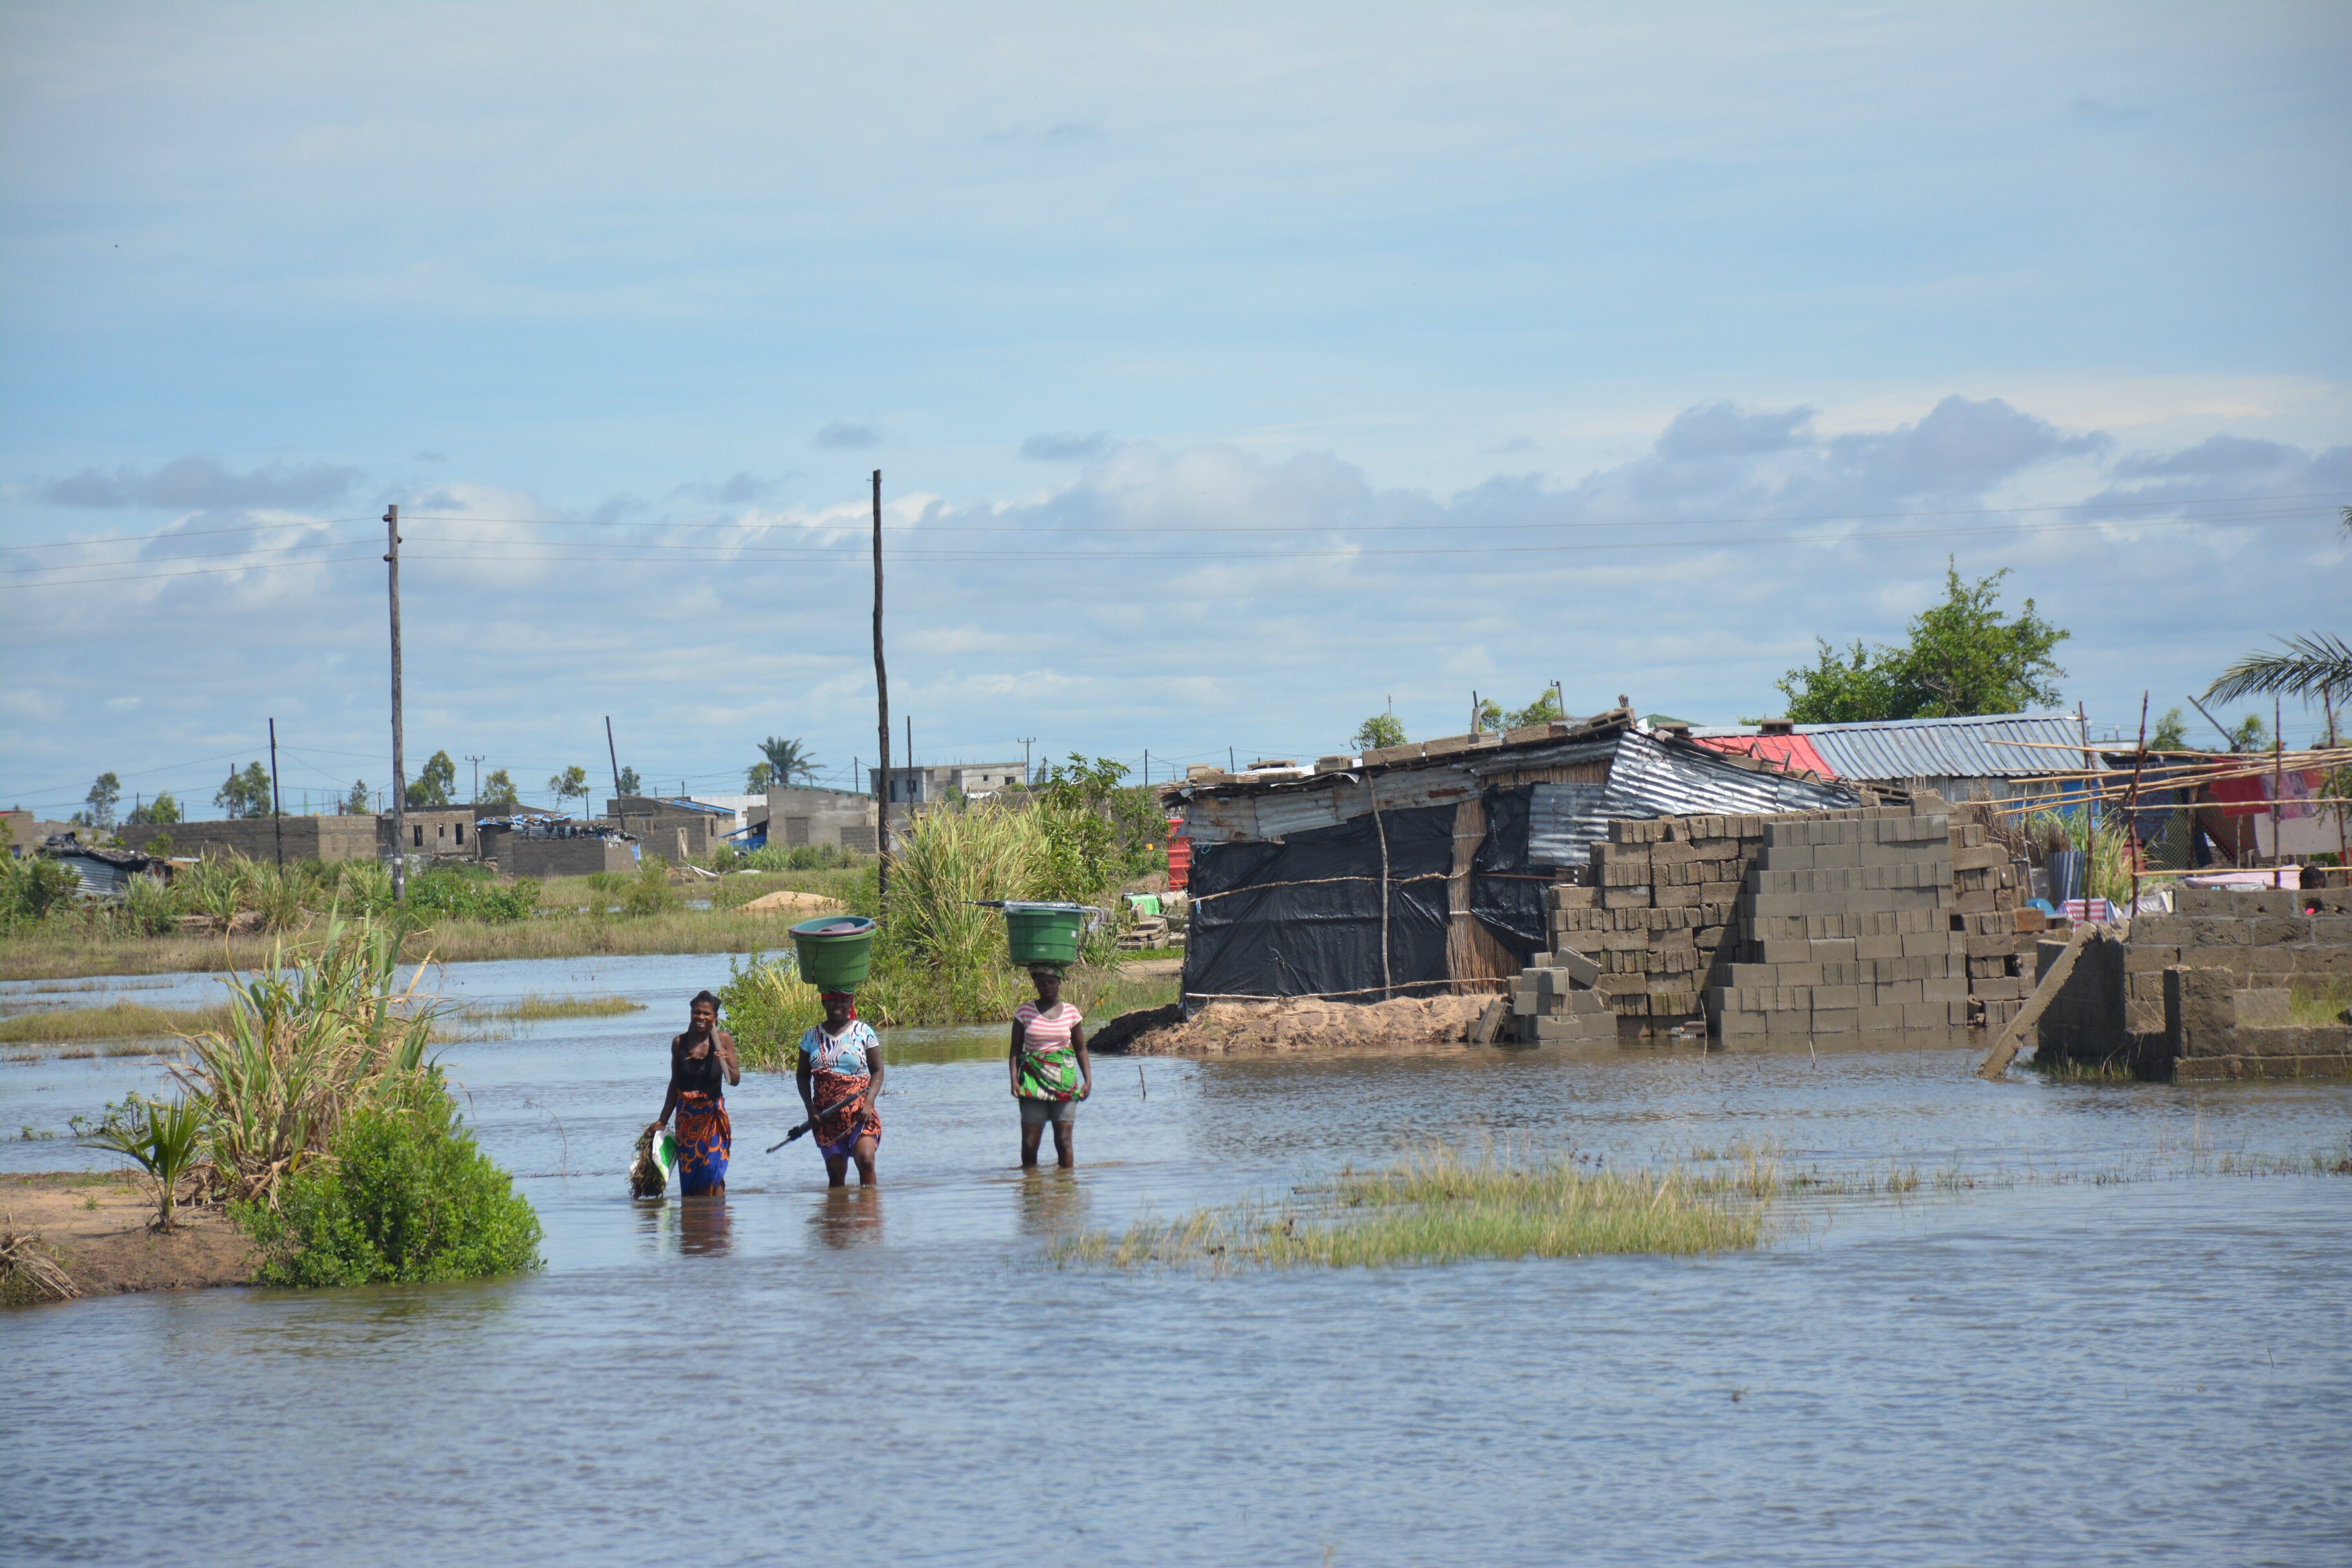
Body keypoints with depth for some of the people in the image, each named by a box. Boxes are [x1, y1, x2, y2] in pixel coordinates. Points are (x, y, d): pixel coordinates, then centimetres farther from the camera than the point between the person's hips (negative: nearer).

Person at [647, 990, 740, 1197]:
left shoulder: (723, 1040, -1)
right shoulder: (679, 1043, 7)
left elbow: (735, 1080, -2)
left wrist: (725, 1063, -23)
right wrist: (662, 1121, 19)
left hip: (713, 1115, -3)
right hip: (686, 1116, 3)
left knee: (713, 1169, -15)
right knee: (689, 1174, 2)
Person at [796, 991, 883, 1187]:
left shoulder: (864, 1033, 4)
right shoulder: (812, 1036, 9)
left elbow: (878, 1071, 3)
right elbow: (802, 1076, 13)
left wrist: (868, 1104, -12)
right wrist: (811, 1109, -1)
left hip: (860, 1113, -2)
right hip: (826, 1117, 2)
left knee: (865, 1159, -22)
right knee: (836, 1174, 1)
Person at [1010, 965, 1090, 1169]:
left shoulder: (1071, 1012, 7)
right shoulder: (1026, 1012, 4)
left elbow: (1081, 1050, 13)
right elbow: (1016, 1050, 5)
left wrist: (1088, 1080, 2)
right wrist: (1014, 1080, -7)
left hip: (1064, 1082, 1)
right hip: (1034, 1081, -1)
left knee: (1064, 1140, -5)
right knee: (1029, 1142, -6)